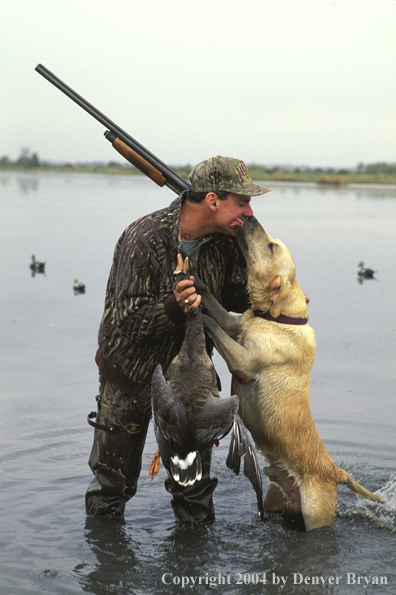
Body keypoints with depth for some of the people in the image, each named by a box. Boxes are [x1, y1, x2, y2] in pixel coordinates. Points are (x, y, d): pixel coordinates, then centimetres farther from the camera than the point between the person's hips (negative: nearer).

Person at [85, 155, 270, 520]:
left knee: (194, 482, 11)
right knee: (113, 480, 12)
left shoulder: (224, 238, -9)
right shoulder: (144, 240, -28)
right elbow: (129, 323, -27)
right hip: (132, 376, -4)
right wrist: (175, 307, -43)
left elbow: (233, 297, 5)